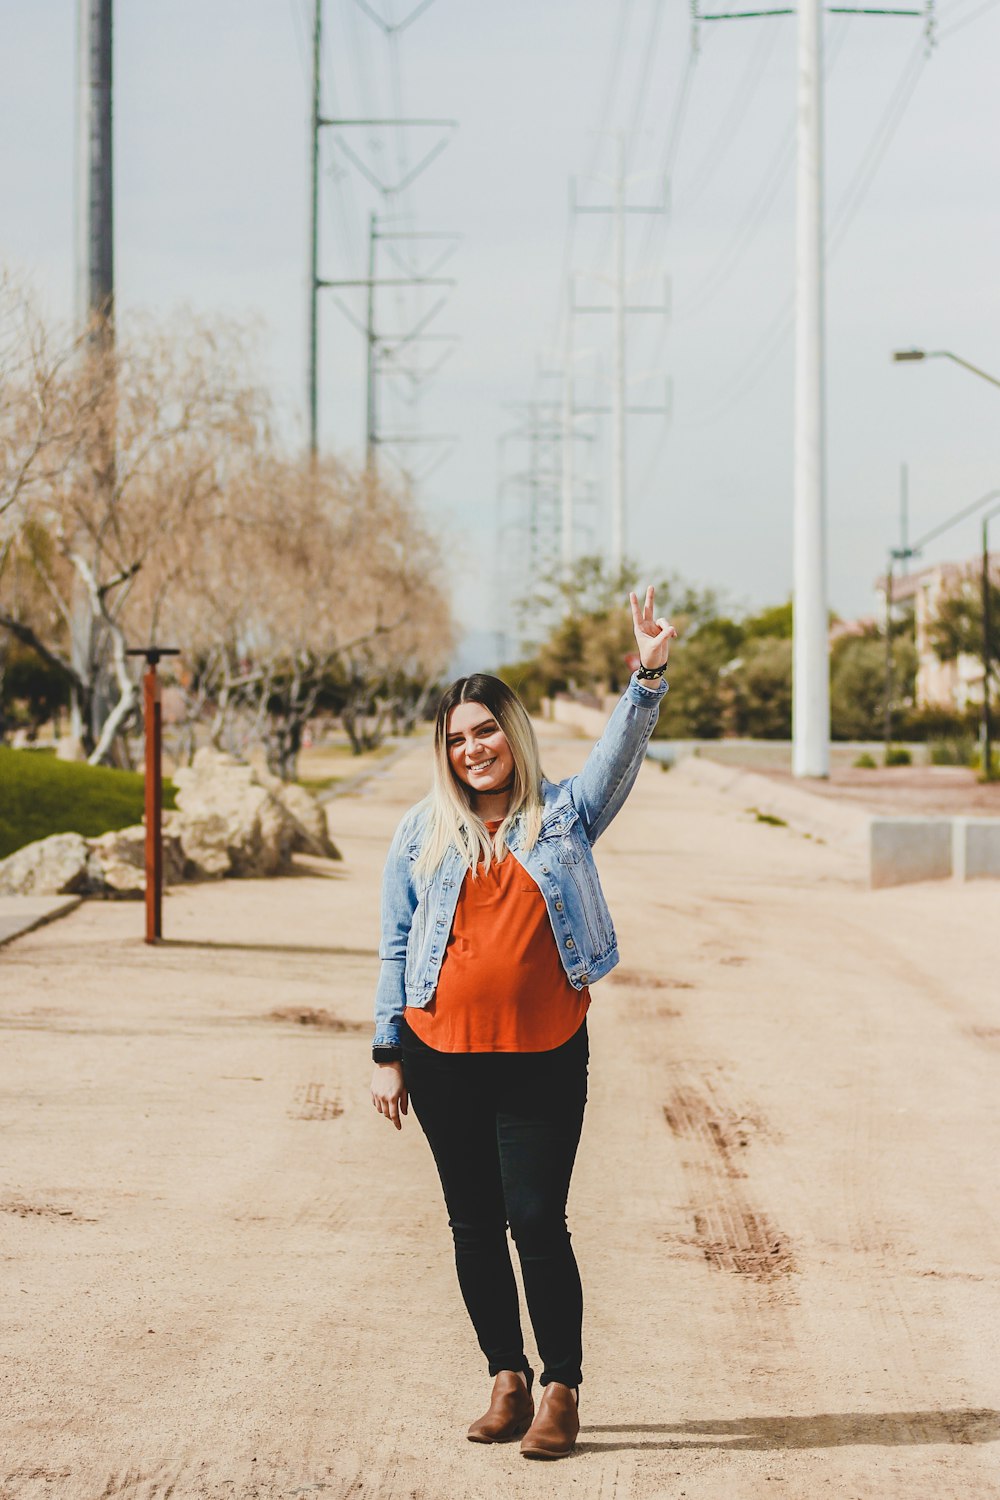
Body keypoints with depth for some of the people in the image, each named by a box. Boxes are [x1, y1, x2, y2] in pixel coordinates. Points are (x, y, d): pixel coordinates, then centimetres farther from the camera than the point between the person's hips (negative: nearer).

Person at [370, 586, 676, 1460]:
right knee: (474, 1225, 9)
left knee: (537, 1220, -5)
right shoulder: (422, 832, 6)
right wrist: (388, 1053, 5)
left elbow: (620, 754, -11)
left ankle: (562, 1390, 6)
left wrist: (649, 677, -27)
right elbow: (396, 946, 8)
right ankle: (507, 1379, 22)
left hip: (545, 1058, -2)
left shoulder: (562, 816, 4)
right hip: (445, 1058, 2)